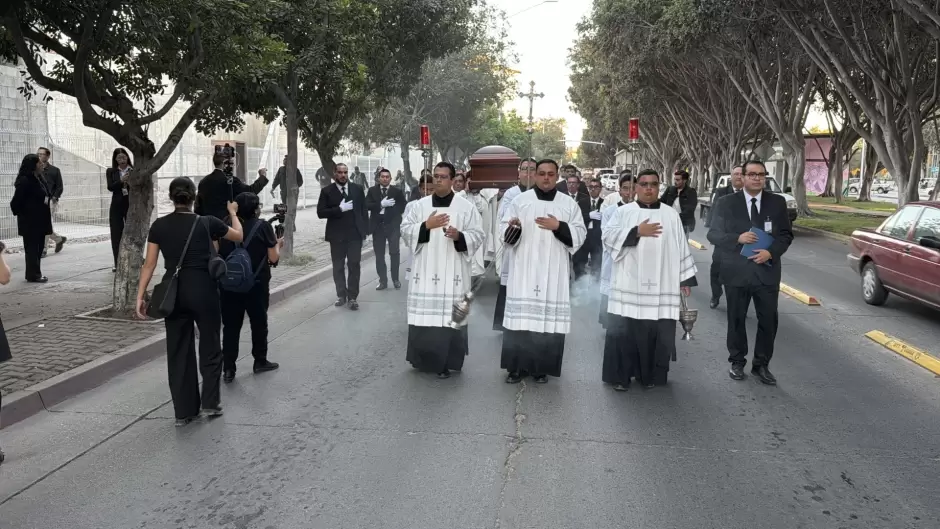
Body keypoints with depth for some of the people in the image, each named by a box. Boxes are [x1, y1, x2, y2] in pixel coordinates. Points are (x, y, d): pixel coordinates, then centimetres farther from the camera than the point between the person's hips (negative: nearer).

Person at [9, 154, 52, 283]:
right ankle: (33, 275, 5)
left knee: (39, 248, 14)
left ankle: (35, 273, 23)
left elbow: (47, 195, 16)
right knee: (32, 248, -2)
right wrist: (21, 214, -8)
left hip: (40, 220, 9)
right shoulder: (25, 181, -16)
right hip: (30, 222, -9)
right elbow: (16, 201, -16)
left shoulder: (39, 178, 10)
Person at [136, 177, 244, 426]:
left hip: (174, 291, 2)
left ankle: (183, 411, 13)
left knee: (178, 350, 9)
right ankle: (211, 403, 14)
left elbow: (149, 263, -3)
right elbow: (238, 236, 12)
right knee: (210, 346, 13)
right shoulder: (207, 223, -4)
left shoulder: (159, 225, 0)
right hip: (203, 289, -2)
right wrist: (233, 213, 29)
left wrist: (140, 296, 0)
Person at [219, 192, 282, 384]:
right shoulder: (263, 226, -6)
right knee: (259, 323, 14)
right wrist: (278, 244, 12)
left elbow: (218, 253, 7)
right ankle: (260, 362, 26)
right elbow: (273, 258, -6)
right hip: (256, 284, -3)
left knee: (230, 326, 5)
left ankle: (228, 369, 5)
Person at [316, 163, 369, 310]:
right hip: (337, 235, 0)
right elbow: (320, 212, -8)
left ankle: (353, 297, 5)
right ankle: (341, 295, 20)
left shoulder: (357, 189, 5)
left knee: (354, 266, 0)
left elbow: (364, 210, 6)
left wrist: (365, 230, -1)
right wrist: (340, 209, -19)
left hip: (355, 233, 0)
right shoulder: (327, 191, -1)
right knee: (338, 267, 8)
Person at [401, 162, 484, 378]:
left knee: (450, 317, -2)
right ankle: (424, 359, 22)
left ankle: (446, 362, 10)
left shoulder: (466, 207, 1)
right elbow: (405, 230, 2)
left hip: (453, 273, -2)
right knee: (423, 316, 5)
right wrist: (426, 226, -14)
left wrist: (459, 236, -20)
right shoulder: (419, 205, 7)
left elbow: (478, 235, -2)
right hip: (425, 271, 2)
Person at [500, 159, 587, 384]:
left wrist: (558, 227, -13)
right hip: (524, 270, 0)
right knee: (520, 317, -2)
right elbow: (504, 231, 3)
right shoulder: (519, 200, 6)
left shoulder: (569, 204, 8)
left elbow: (580, 234, 3)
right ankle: (517, 366, 7)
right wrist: (513, 228, -20)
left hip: (554, 272, 0)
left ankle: (541, 367, 10)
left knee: (550, 318, -1)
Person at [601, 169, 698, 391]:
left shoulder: (671, 215, 10)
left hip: (661, 287, 2)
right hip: (629, 285, -1)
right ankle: (620, 375, 9)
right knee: (624, 331, -1)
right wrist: (637, 232, -15)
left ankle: (650, 375, 17)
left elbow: (681, 248, 10)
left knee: (657, 332, 3)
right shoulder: (623, 212, 5)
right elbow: (608, 236, -8)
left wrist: (685, 278, 6)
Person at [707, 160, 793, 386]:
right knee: (736, 320, 11)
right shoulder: (726, 203, -2)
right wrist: (737, 238, -20)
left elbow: (786, 234, 3)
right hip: (736, 272, -1)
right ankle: (737, 362, 26)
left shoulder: (777, 202, 3)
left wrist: (771, 252, -14)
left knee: (768, 320, 5)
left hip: (767, 271, 1)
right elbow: (713, 234, -3)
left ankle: (761, 365, 20)